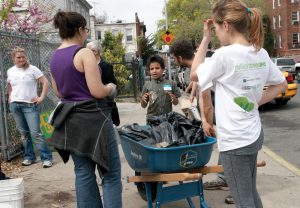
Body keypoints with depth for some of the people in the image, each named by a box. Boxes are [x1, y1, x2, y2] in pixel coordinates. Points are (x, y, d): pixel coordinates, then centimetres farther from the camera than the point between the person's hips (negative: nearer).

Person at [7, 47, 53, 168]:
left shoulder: (32, 69, -4)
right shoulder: (10, 71, 9)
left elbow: (45, 82, -6)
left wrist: (41, 97, -11)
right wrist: (10, 97, 14)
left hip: (30, 105, -4)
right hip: (15, 105, 4)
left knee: (35, 132, -10)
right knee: (24, 133, 10)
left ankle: (46, 158, -4)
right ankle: (29, 157, 21)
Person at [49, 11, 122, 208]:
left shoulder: (54, 57, 9)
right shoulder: (84, 53, -15)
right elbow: (97, 92, -19)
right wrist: (111, 88, 0)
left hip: (70, 120, 8)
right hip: (92, 119, -8)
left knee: (83, 173, 14)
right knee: (111, 174, 2)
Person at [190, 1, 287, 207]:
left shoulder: (224, 54, -19)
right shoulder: (261, 53, 3)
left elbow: (194, 74, -3)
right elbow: (282, 84, 15)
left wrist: (206, 38, -2)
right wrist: (257, 102, 9)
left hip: (234, 140, -8)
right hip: (254, 134, 8)